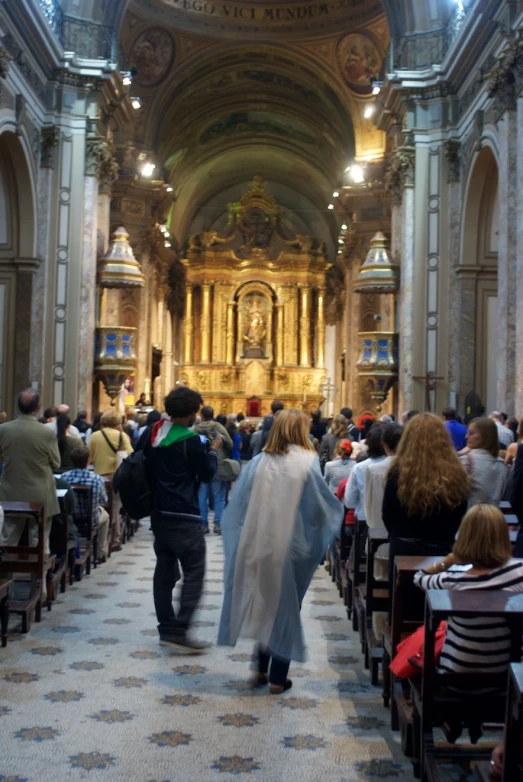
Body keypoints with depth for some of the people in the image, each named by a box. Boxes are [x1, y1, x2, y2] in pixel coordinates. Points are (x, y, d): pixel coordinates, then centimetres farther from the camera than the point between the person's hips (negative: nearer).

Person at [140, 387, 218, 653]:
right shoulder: (190, 440, -16)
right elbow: (207, 474, -9)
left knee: (165, 570, 12)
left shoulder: (153, 433, 7)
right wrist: (212, 451, 7)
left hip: (159, 512, 8)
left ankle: (166, 628, 17)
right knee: (194, 572, -3)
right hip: (184, 516, -8)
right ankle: (178, 631, -8)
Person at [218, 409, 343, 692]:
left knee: (263, 604, 19)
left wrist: (247, 532, 16)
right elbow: (322, 505, -11)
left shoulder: (258, 462, 0)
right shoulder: (306, 462, -11)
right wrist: (336, 513, 10)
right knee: (285, 607, 10)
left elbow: (236, 505, 3)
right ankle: (277, 678, 16)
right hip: (290, 546, -3)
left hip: (256, 546, 3)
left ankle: (261, 670, 24)